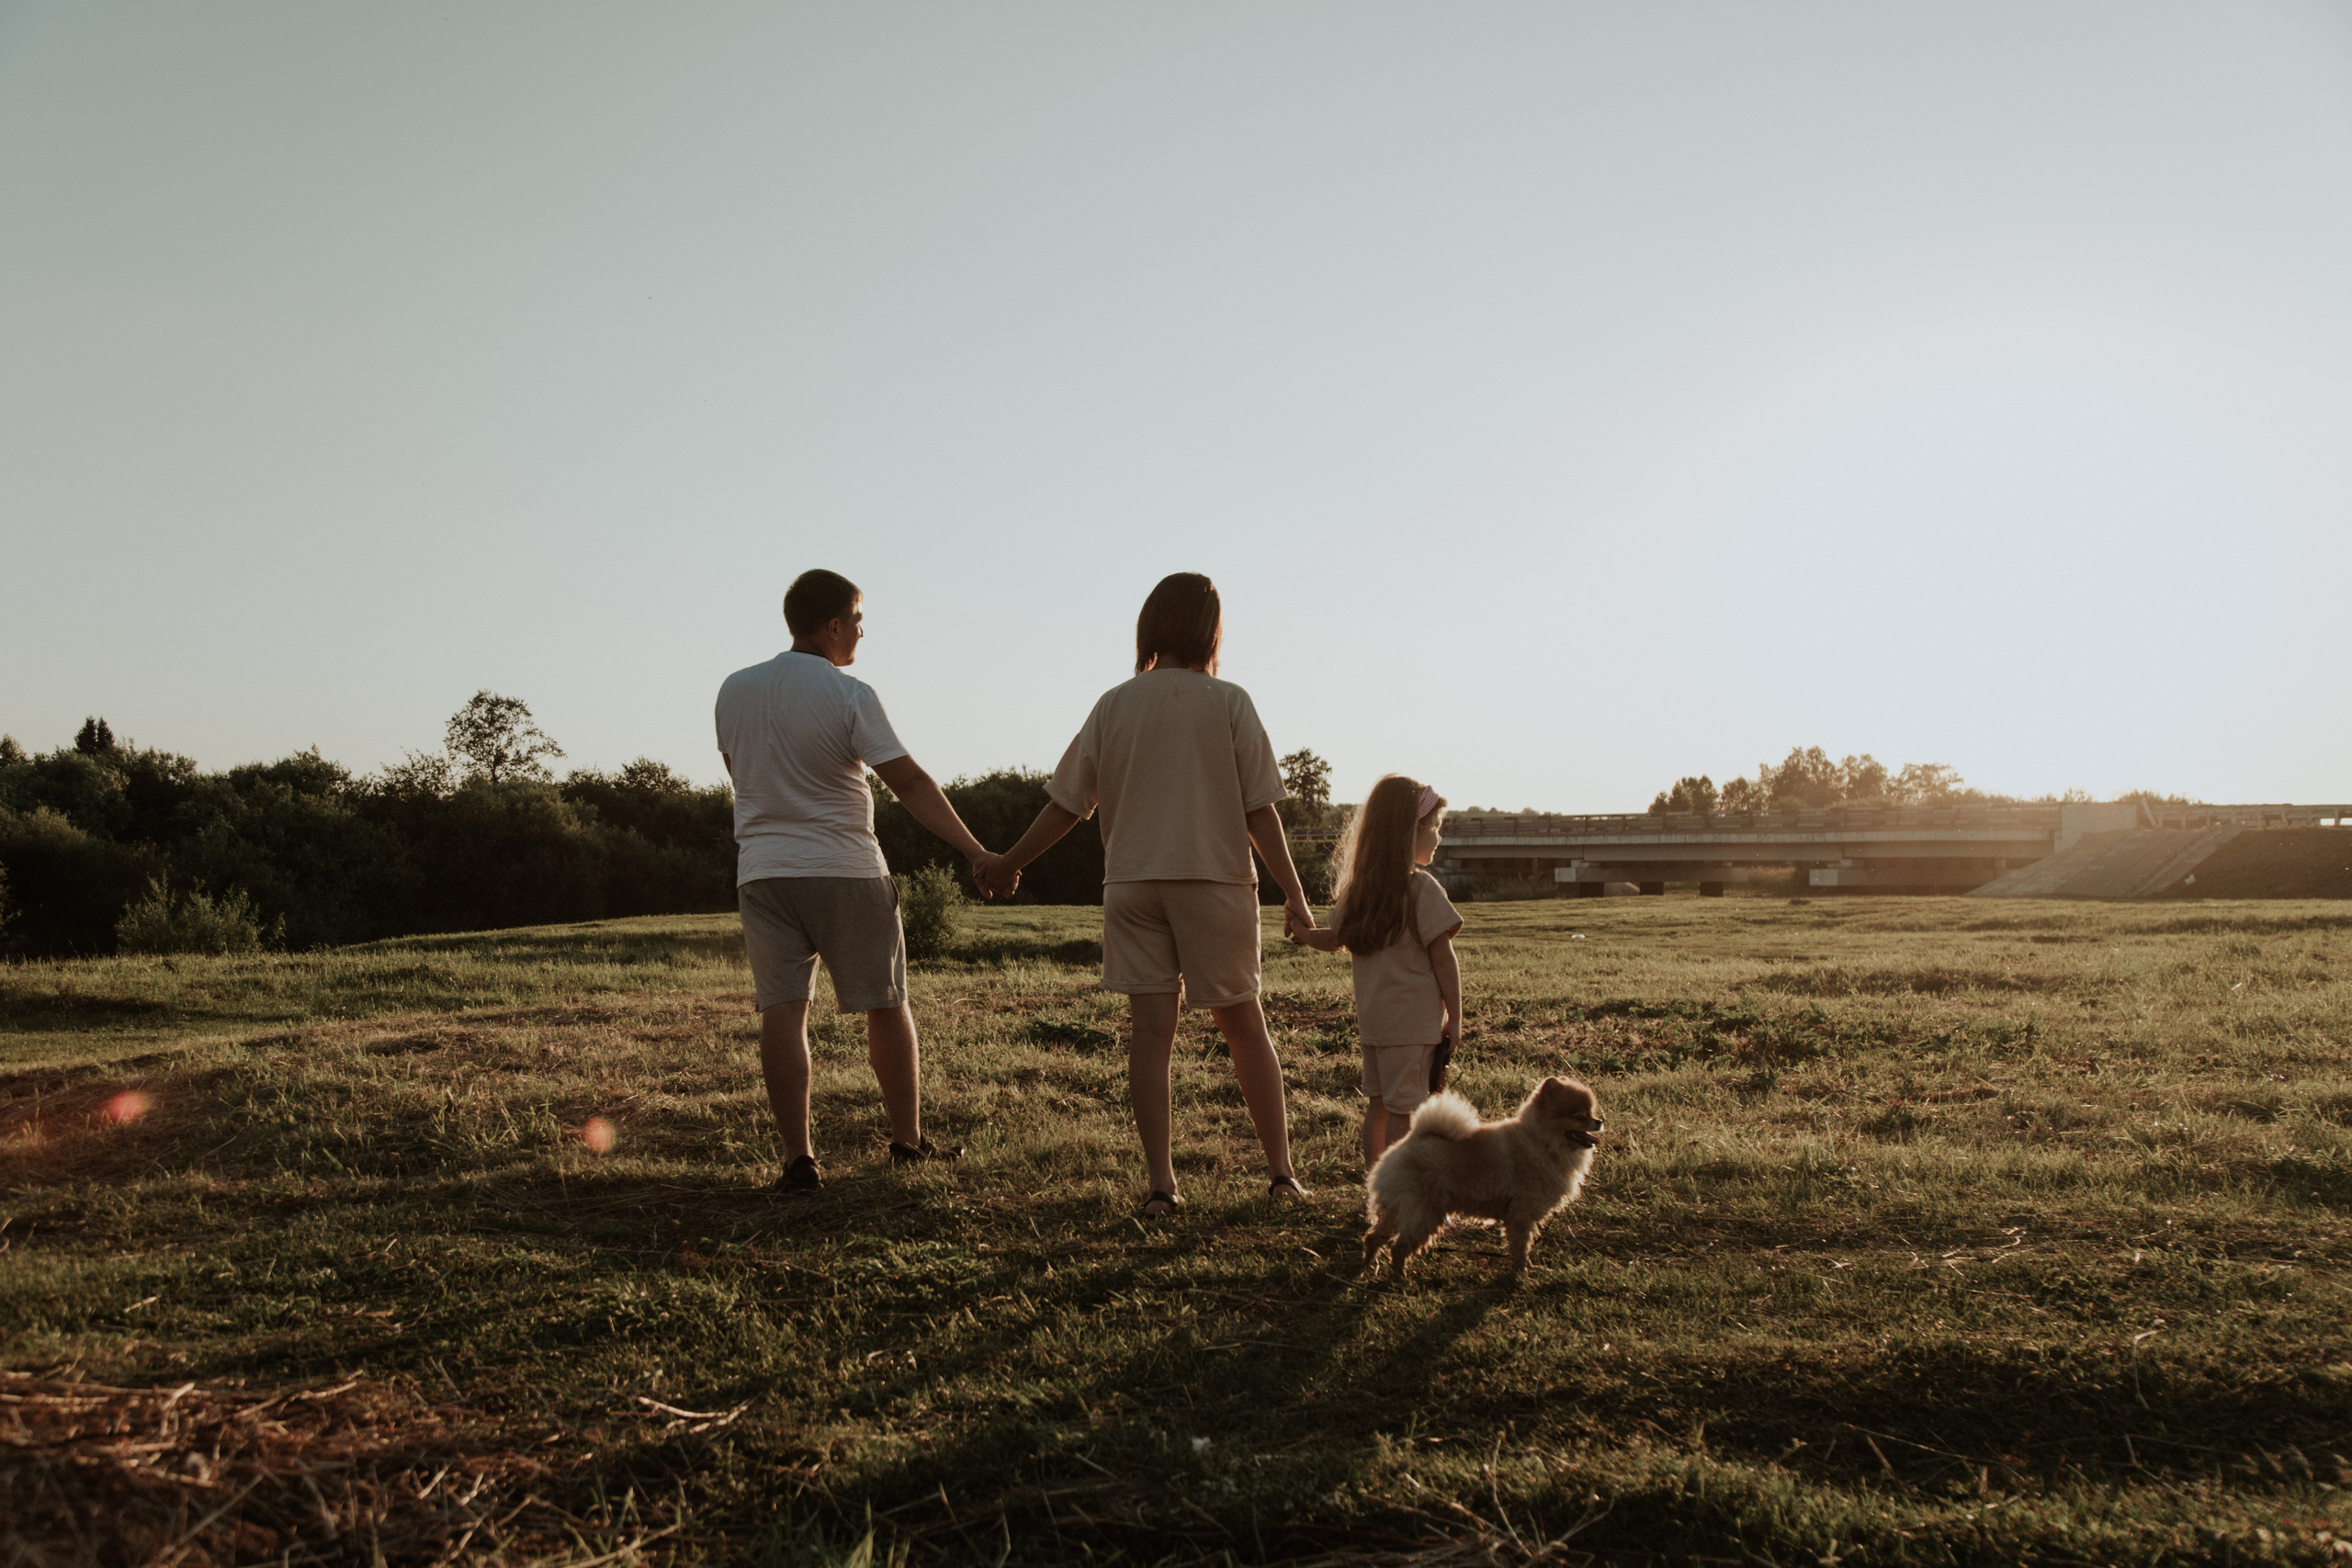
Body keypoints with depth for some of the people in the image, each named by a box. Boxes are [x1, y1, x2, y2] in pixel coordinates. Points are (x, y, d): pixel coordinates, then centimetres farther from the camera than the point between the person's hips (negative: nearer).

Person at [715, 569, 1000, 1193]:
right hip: (846, 871, -3)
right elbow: (910, 784, -13)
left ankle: (798, 1157, -3)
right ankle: (908, 1140, 21)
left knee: (781, 1009, 1)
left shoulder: (734, 690, 4)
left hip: (762, 868, 4)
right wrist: (976, 851, -11)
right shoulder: (850, 696, -11)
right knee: (886, 1006, 10)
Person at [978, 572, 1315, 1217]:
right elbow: (1259, 809, -5)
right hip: (1216, 879, -1)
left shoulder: (1113, 705, 4)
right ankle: (1282, 1171, 17)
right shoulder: (1229, 703, -2)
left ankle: (1160, 1184, -3)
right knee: (1243, 1022, 12)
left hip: (1131, 885, 1)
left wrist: (1009, 863, 18)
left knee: (1151, 1028, 1)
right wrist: (1293, 893, 0)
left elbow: (1066, 804, 5)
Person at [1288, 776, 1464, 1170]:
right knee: (1402, 1108, -2)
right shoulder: (1422, 888, -14)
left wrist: (1302, 933, 36)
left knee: (1379, 1104, 15)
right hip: (1413, 1020, -7)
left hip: (1370, 1019, 7)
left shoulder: (1356, 888, 5)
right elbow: (1443, 959, -13)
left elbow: (1335, 939, 16)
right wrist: (1454, 1017, -5)